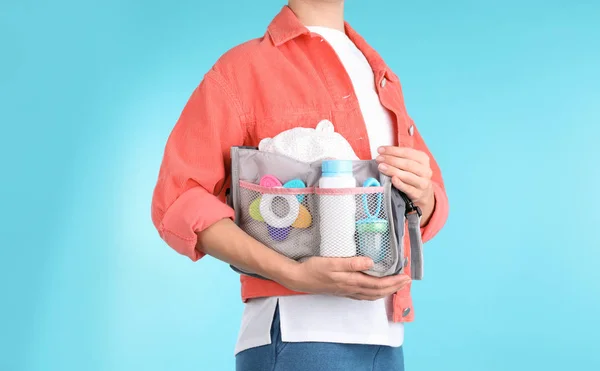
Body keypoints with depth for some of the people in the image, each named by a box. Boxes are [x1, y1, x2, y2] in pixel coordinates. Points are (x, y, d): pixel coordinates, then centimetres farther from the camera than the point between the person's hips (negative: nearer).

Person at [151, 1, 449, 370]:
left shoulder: (382, 77, 17)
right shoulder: (242, 68, -1)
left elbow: (431, 208, 19)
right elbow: (179, 202, -9)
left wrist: (423, 196, -6)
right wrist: (293, 274, -21)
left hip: (385, 337, 6)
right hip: (299, 333, -6)